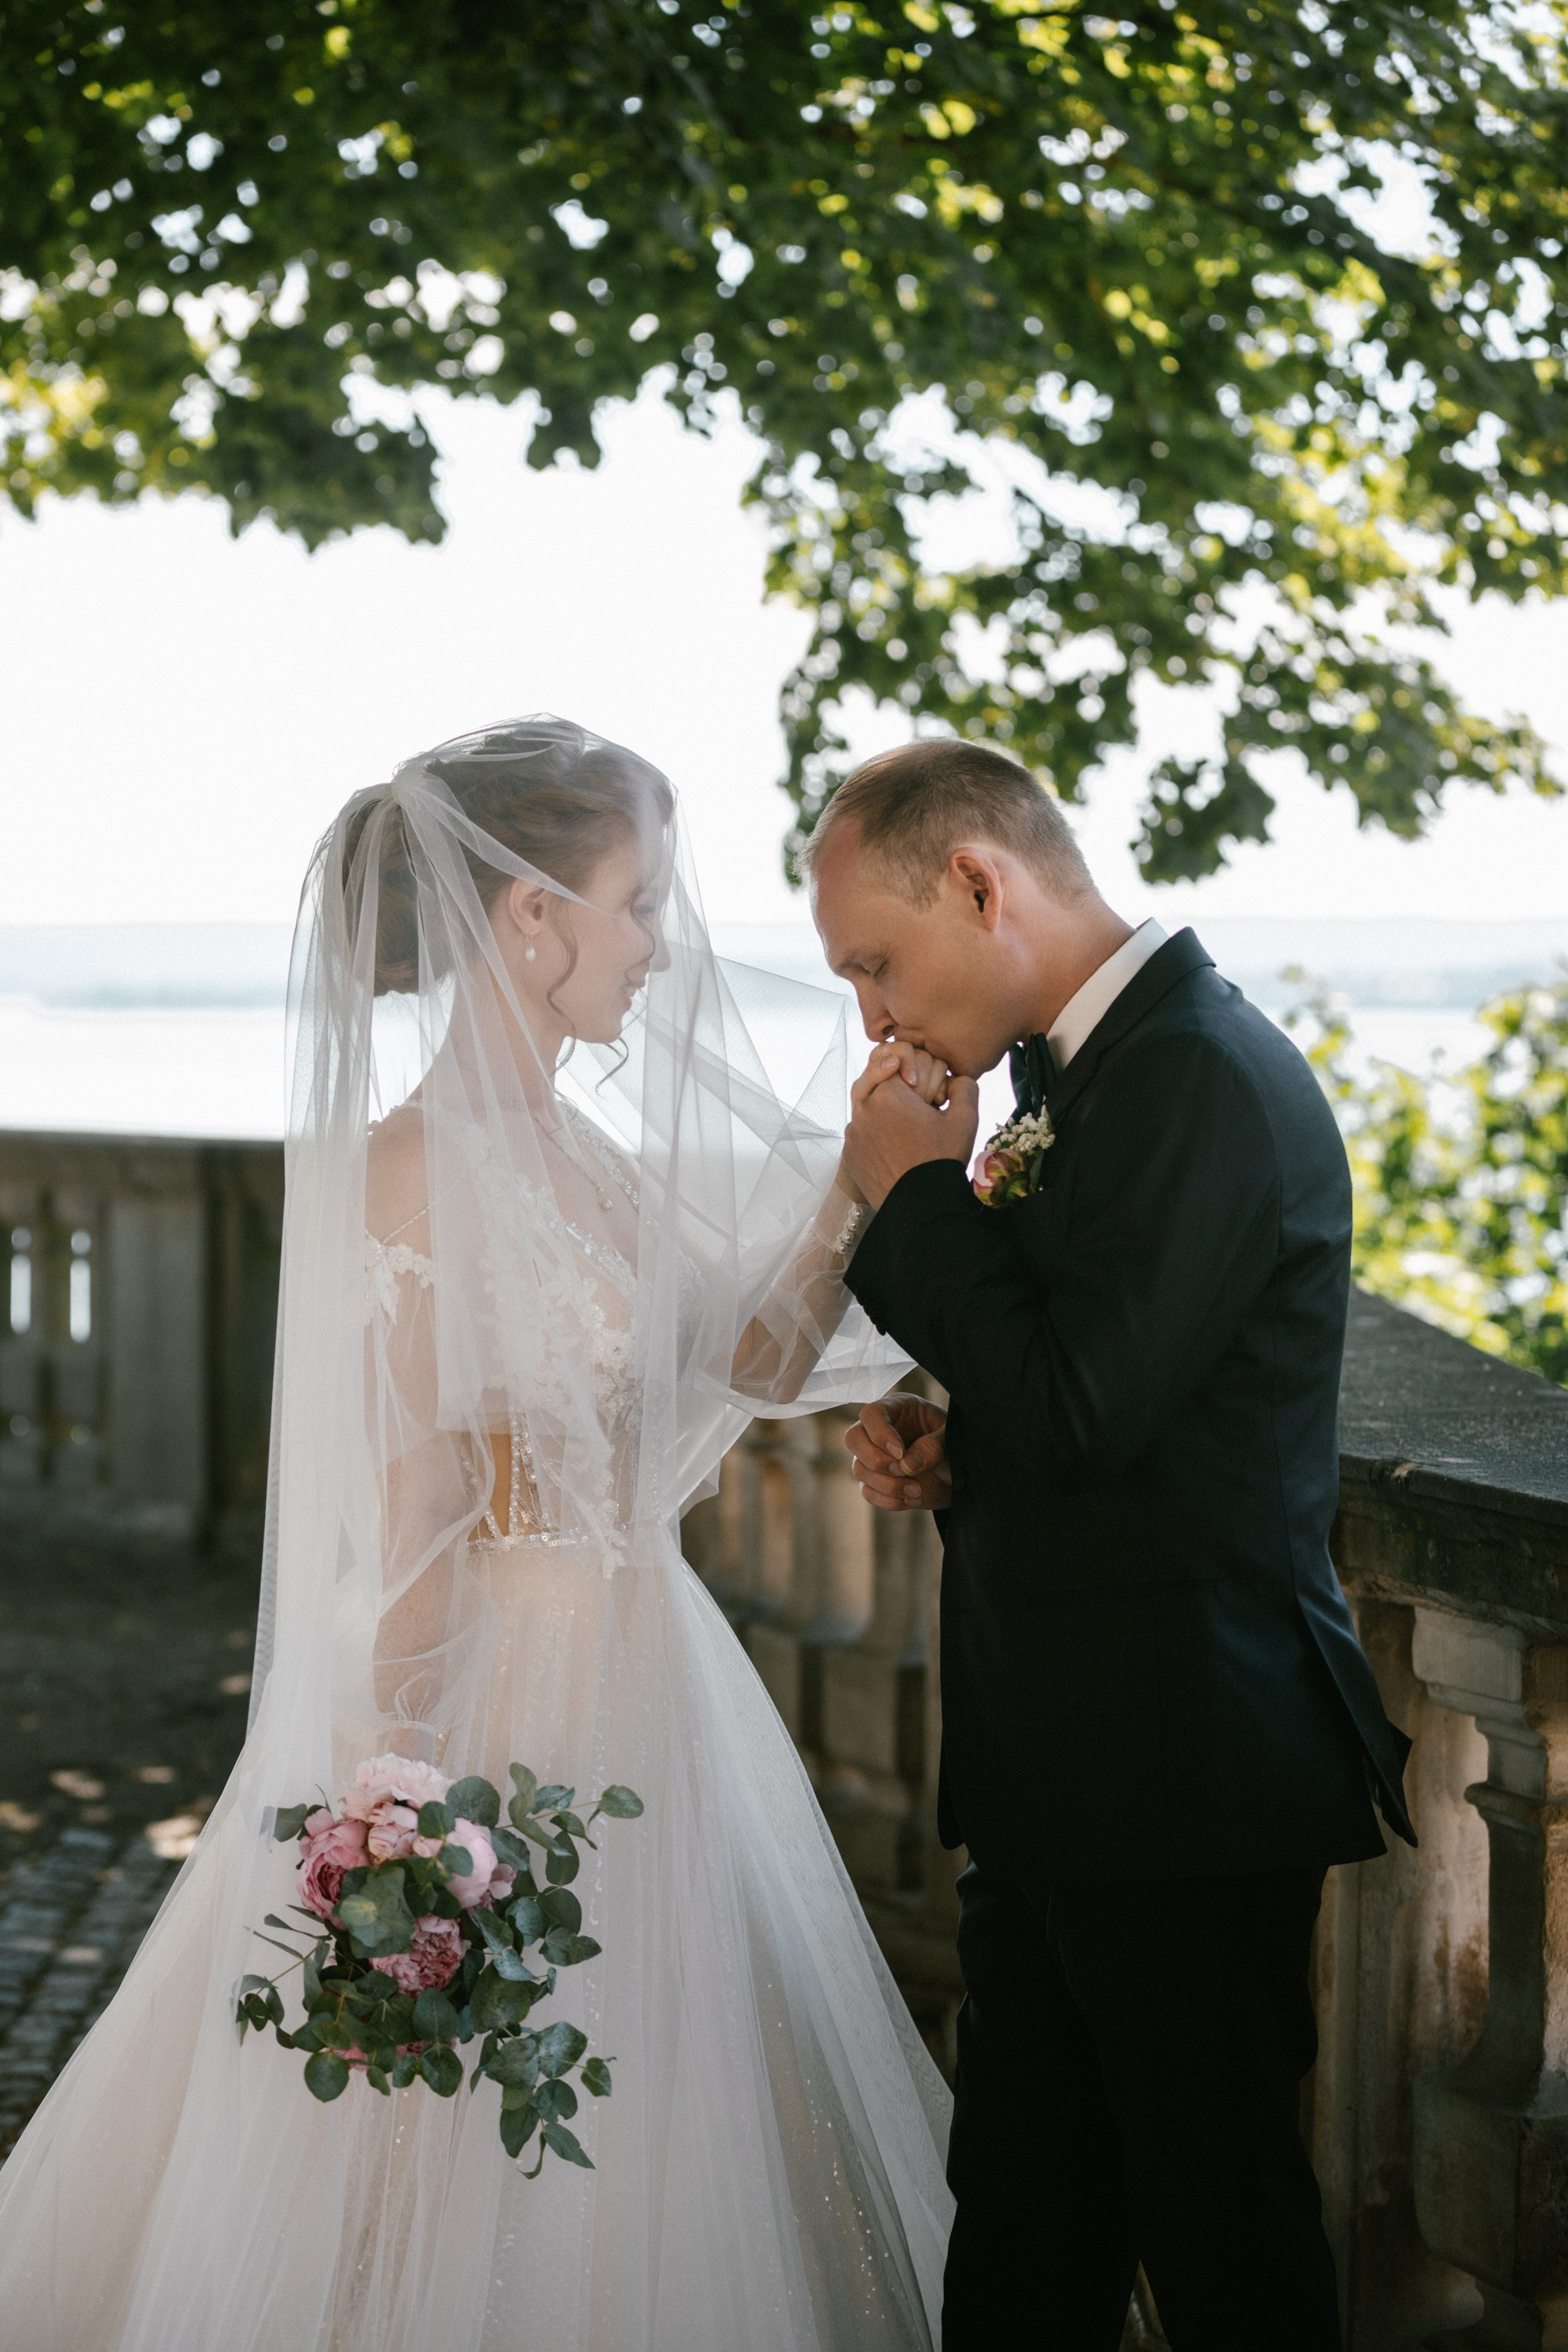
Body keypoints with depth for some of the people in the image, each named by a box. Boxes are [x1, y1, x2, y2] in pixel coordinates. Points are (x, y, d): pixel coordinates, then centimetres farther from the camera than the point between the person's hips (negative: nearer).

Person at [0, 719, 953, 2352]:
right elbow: (410, 1543, -20)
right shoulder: (410, 1175, -20)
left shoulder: (581, 1144, 5)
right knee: (476, 2184, 6)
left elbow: (752, 1364, 11)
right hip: (501, 1708, -9)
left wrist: (854, 1190, -3)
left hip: (642, 1680, 9)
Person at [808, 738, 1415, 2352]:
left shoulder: (1205, 1077, -18)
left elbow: (1076, 1411, -24)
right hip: (1066, 1777, 9)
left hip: (1182, 1779, -9)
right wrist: (945, 1448, 3)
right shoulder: (1092, 1066, 12)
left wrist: (919, 1191, -12)